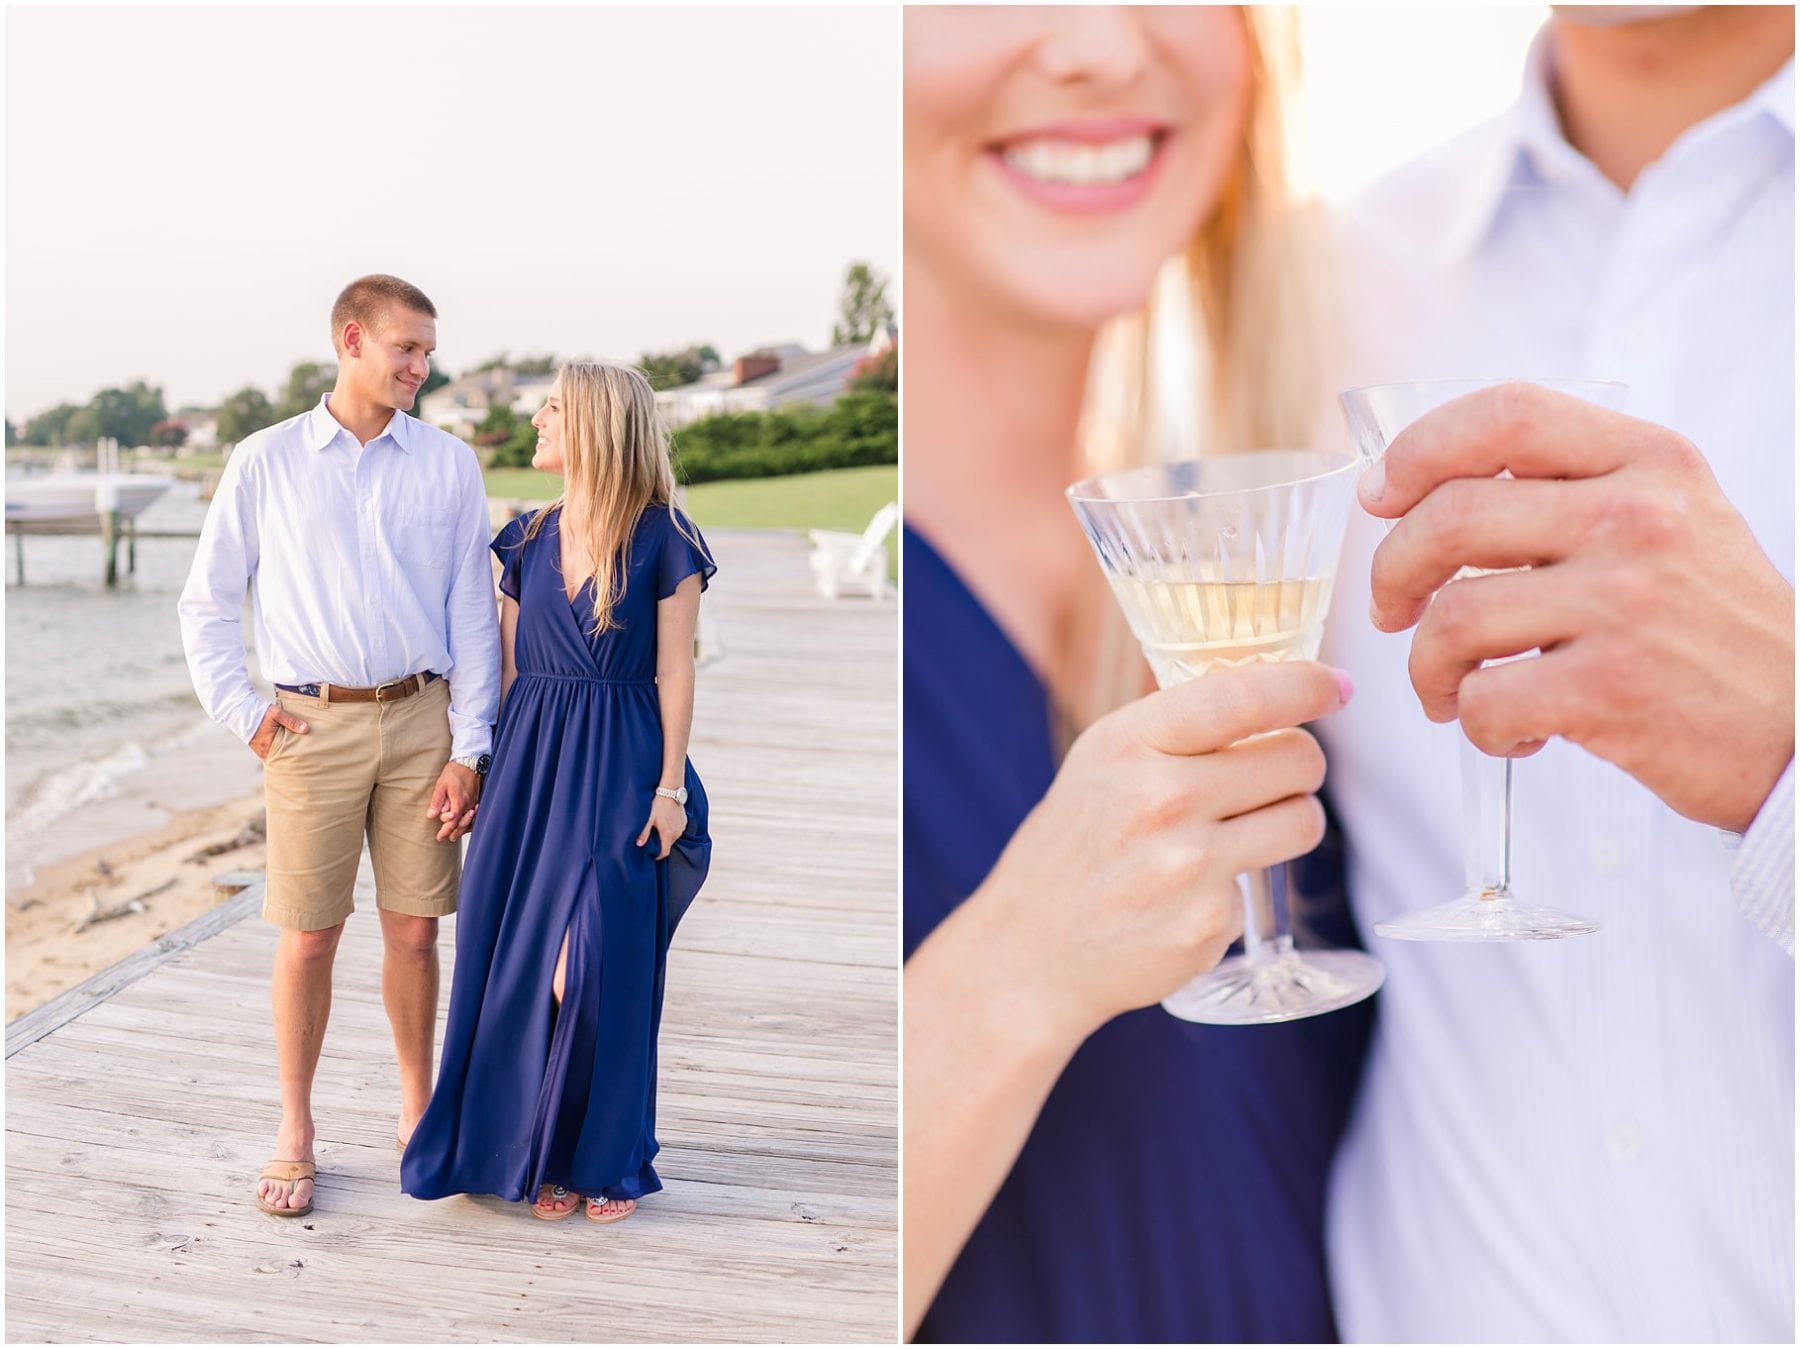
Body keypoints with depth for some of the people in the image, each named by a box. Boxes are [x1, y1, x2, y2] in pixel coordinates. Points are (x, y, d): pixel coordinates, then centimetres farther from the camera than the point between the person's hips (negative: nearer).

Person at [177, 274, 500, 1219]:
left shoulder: (449, 465, 6)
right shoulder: (265, 462, 3)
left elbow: (471, 613, 4)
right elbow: (206, 602, 9)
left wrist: (468, 749, -1)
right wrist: (240, 713, 1)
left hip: (421, 719, 1)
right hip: (314, 726, -1)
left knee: (414, 929, 7)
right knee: (308, 936, 2)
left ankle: (418, 1113, 23)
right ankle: (294, 1134, 16)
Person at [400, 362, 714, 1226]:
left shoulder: (662, 540, -5)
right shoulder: (527, 541, 9)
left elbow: (675, 671, -5)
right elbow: (512, 665, 12)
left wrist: (670, 785, -8)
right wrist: (498, 767, 8)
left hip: (619, 766, -5)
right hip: (532, 761, 5)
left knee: (601, 962, -5)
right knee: (522, 959, 4)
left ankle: (609, 1159, 12)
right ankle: (544, 1152, 18)